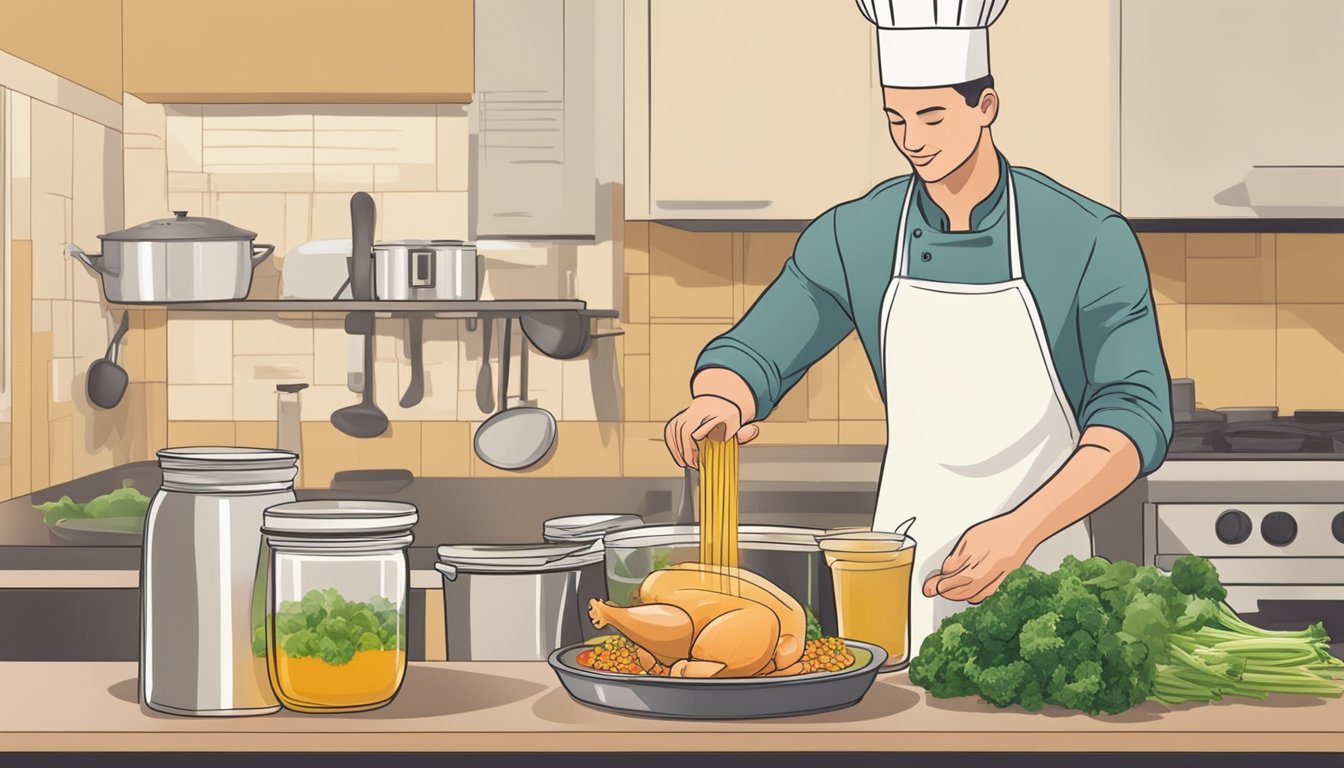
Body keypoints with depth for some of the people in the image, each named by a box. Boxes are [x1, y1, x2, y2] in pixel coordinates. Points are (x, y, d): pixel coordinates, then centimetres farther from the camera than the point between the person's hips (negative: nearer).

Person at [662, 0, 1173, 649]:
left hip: (1041, 566, -2)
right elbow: (752, 354, 2)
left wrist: (1020, 529, -28)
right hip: (904, 565, 2)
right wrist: (718, 402, -23)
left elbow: (1136, 413, -15)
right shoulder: (852, 237, -2)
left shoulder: (1090, 241, -10)